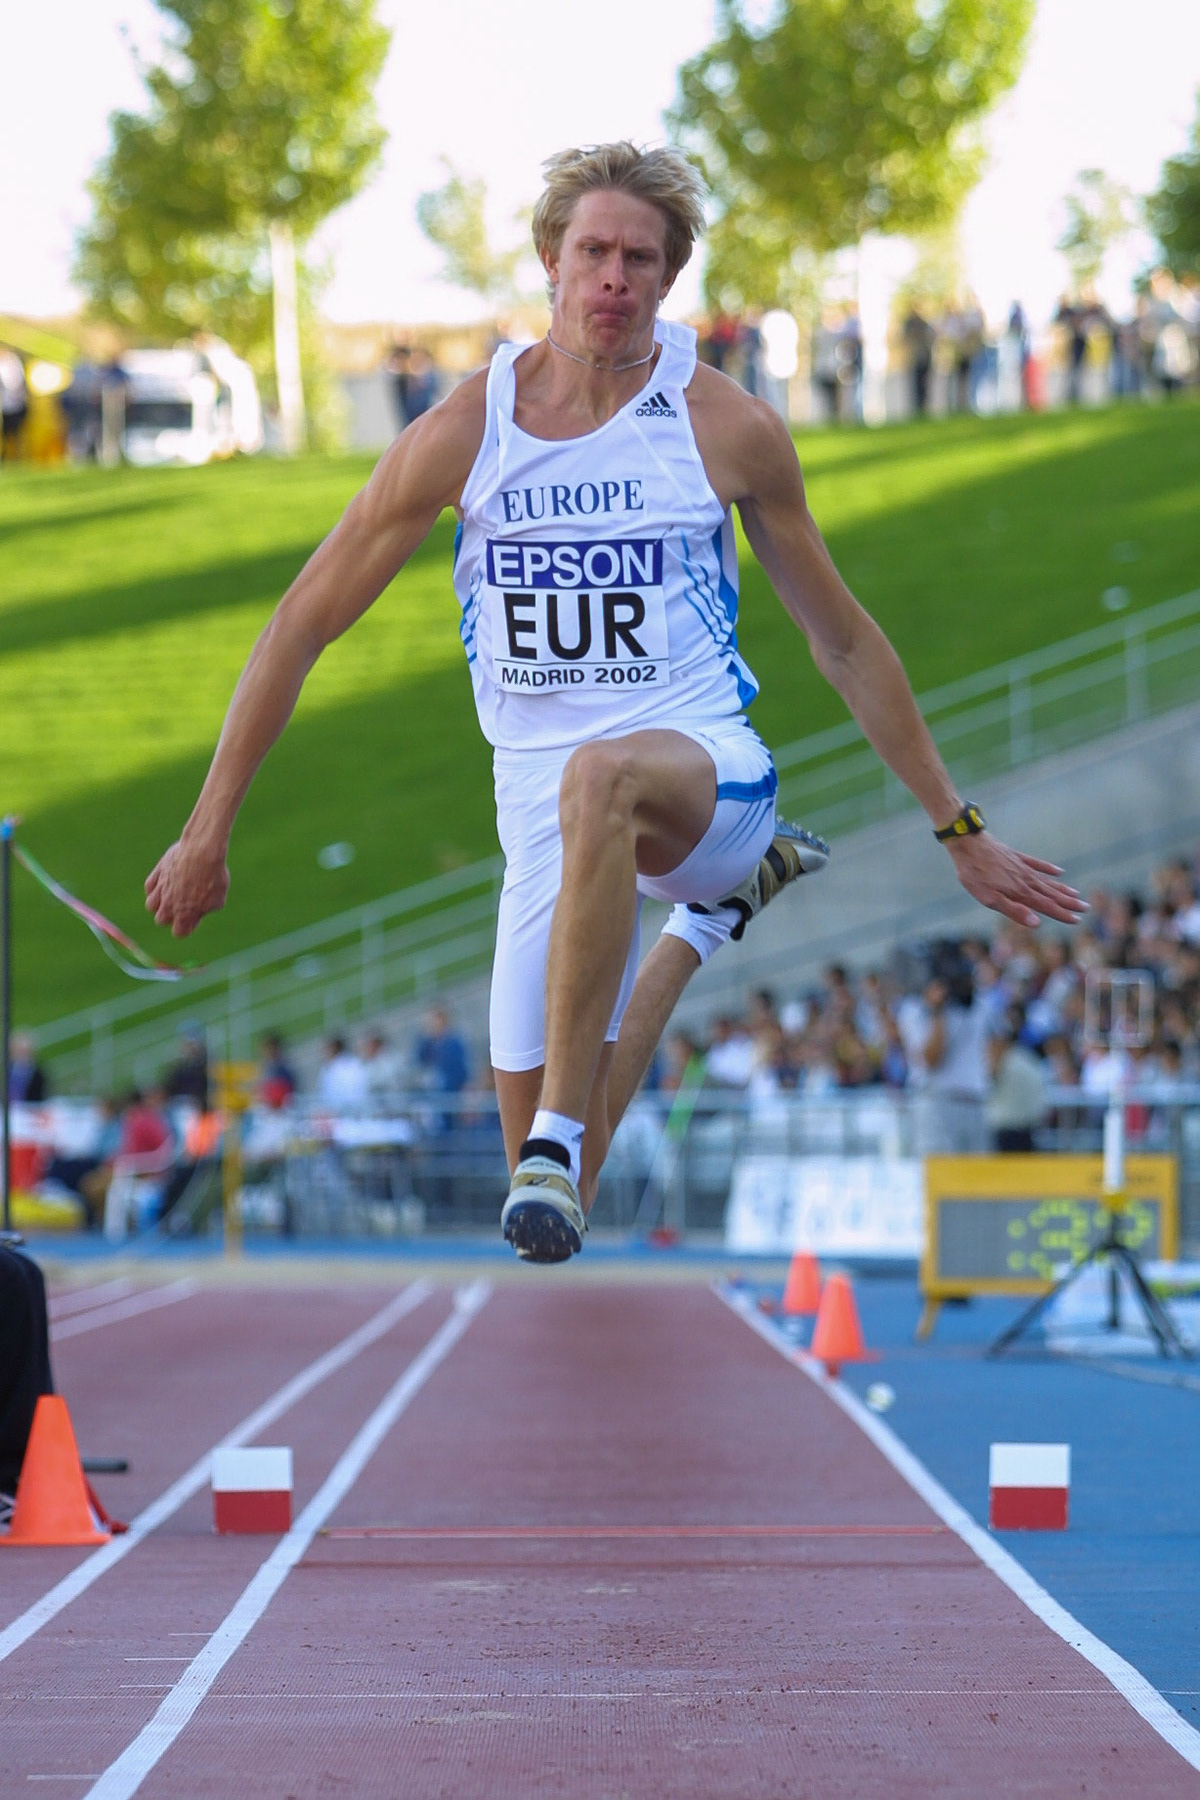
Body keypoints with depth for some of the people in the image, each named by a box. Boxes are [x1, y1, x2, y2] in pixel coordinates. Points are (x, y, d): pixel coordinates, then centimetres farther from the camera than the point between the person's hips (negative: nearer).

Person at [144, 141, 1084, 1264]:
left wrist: (958, 832, 10)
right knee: (552, 1187, 1)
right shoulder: (463, 434, 0)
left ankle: (561, 1142, -37)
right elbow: (304, 625, 4)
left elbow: (841, 639, 9)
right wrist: (209, 830, 3)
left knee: (601, 777, -41)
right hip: (546, 822, 3)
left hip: (706, 762, -3)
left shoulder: (729, 431, -1)